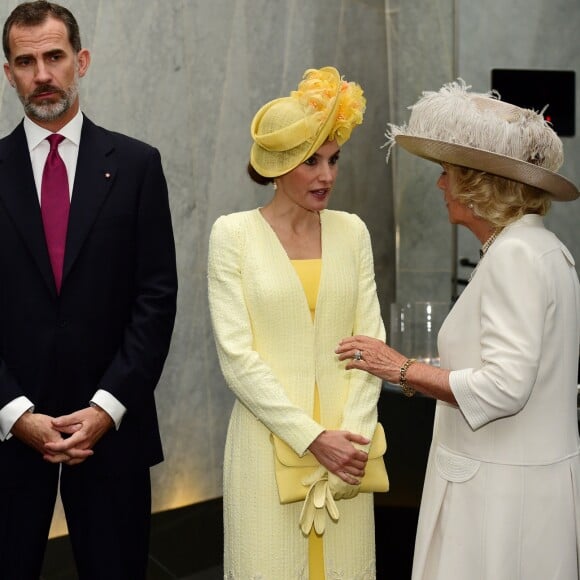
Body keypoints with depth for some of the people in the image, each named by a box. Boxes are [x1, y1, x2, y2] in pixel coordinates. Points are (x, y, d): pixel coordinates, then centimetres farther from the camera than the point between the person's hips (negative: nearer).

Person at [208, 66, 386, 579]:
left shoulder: (351, 231, 6)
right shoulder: (234, 234, -4)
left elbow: (370, 339, 4)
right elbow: (237, 355, -10)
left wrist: (354, 435, -9)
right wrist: (312, 437, -14)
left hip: (344, 438, 3)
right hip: (269, 436, -3)